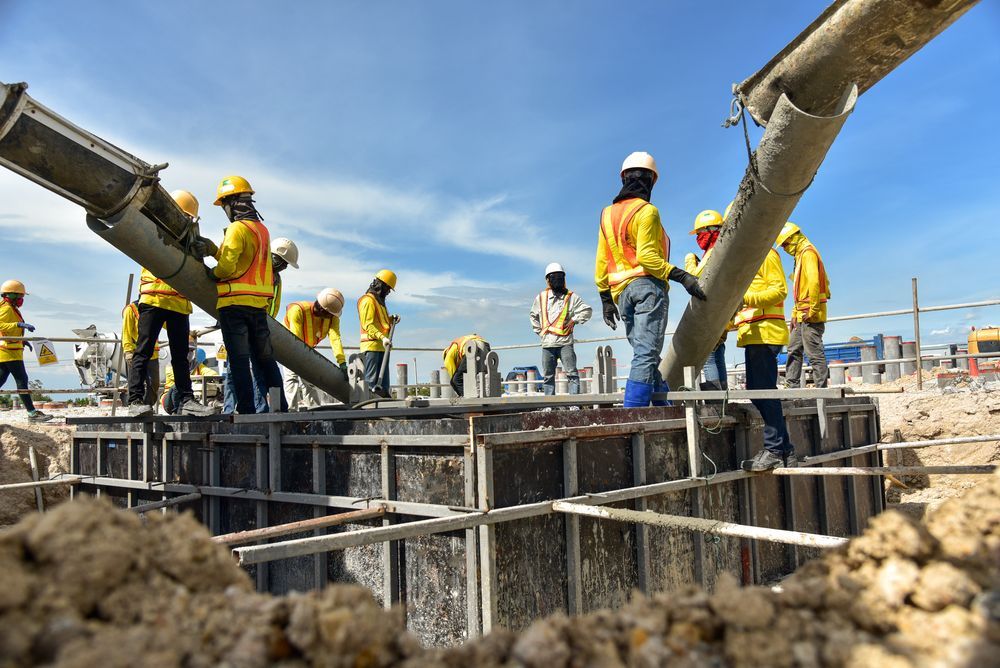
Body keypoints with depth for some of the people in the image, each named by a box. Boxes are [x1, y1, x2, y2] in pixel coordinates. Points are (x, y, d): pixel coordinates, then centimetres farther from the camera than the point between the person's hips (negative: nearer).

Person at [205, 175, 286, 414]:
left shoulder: (238, 228, -10)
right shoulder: (262, 229, 16)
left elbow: (227, 265, -17)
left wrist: (212, 273, 3)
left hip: (235, 302, -8)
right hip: (259, 303, 8)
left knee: (239, 360, -4)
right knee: (264, 358, 13)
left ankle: (246, 408, -5)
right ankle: (280, 406, 14)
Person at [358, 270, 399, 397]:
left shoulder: (379, 300, 23)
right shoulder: (368, 300, -8)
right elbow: (368, 325, -18)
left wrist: (392, 319, 9)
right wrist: (382, 337, -28)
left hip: (381, 346, 10)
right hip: (372, 345, -10)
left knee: (383, 380, 11)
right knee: (372, 380, -12)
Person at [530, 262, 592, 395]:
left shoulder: (571, 297, 5)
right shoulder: (541, 297, 14)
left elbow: (587, 311, 3)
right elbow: (533, 315, 28)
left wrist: (574, 320, -3)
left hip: (565, 341, -3)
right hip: (547, 344, 3)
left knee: (571, 373, -9)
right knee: (547, 376, 6)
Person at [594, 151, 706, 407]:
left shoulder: (607, 214, 17)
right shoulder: (646, 211, -4)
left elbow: (601, 262, 15)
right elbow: (646, 256, -16)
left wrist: (605, 299, 18)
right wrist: (682, 277, -18)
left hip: (621, 292, 7)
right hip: (647, 285, -7)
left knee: (646, 355, 11)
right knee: (646, 356, -10)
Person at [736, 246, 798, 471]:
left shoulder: (765, 253, -3)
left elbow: (779, 290, -13)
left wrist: (747, 298, -25)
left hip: (765, 333, -10)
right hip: (753, 334, 10)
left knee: (763, 391, -10)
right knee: (757, 391, 8)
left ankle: (774, 450, -6)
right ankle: (785, 451, 14)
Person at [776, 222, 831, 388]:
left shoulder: (808, 253, -10)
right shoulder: (801, 255, 21)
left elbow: (813, 282, -22)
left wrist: (812, 309, -23)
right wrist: (796, 312, 21)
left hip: (810, 314, -10)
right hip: (802, 315, 10)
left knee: (815, 352, -8)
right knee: (794, 349, 12)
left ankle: (821, 388, -4)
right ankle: (792, 385, 16)